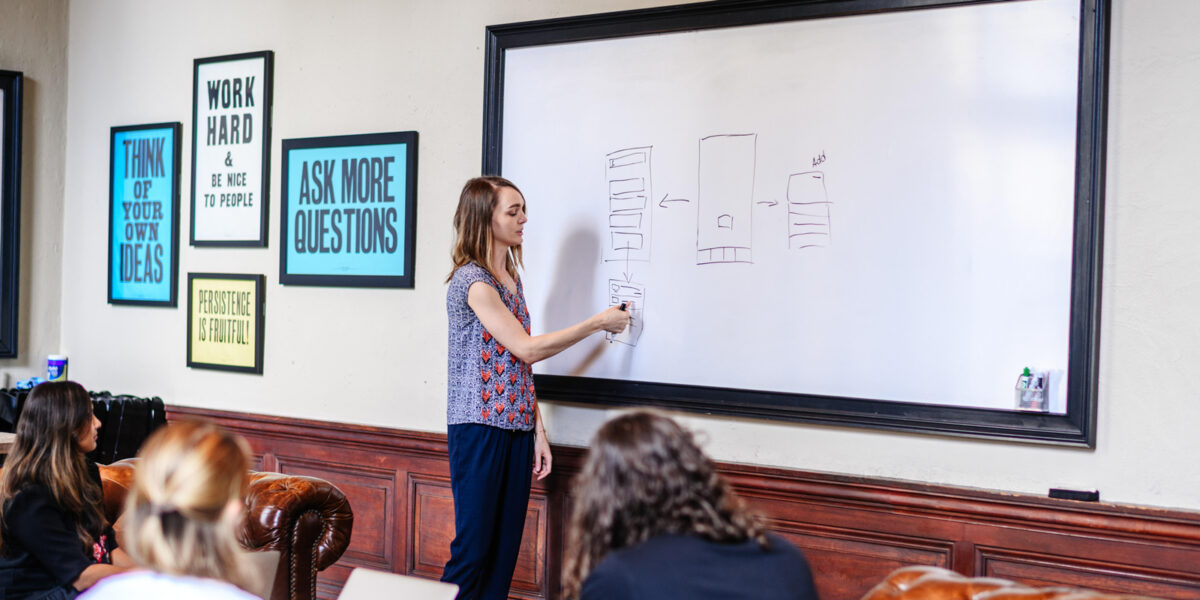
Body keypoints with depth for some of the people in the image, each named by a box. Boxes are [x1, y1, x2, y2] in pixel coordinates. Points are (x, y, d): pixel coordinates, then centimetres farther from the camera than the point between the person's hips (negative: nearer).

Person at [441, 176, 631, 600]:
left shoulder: (511, 278, 14)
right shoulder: (471, 279, -12)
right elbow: (526, 348, -15)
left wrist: (538, 431, 10)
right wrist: (598, 323, -8)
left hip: (516, 430, 8)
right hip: (480, 430, -8)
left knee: (505, 551, 8)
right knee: (473, 550, -5)